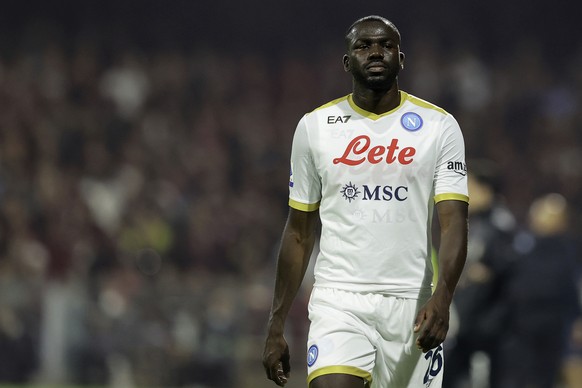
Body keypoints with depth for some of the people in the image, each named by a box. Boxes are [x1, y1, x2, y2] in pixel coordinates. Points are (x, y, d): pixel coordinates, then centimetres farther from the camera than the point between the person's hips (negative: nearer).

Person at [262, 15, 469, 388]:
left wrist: (442, 298, -23)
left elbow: (454, 221, -6)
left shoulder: (439, 126, 2)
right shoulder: (315, 126, 7)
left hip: (412, 305, 0)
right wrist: (276, 328, 9)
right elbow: (299, 233, 12)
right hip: (339, 300, 0)